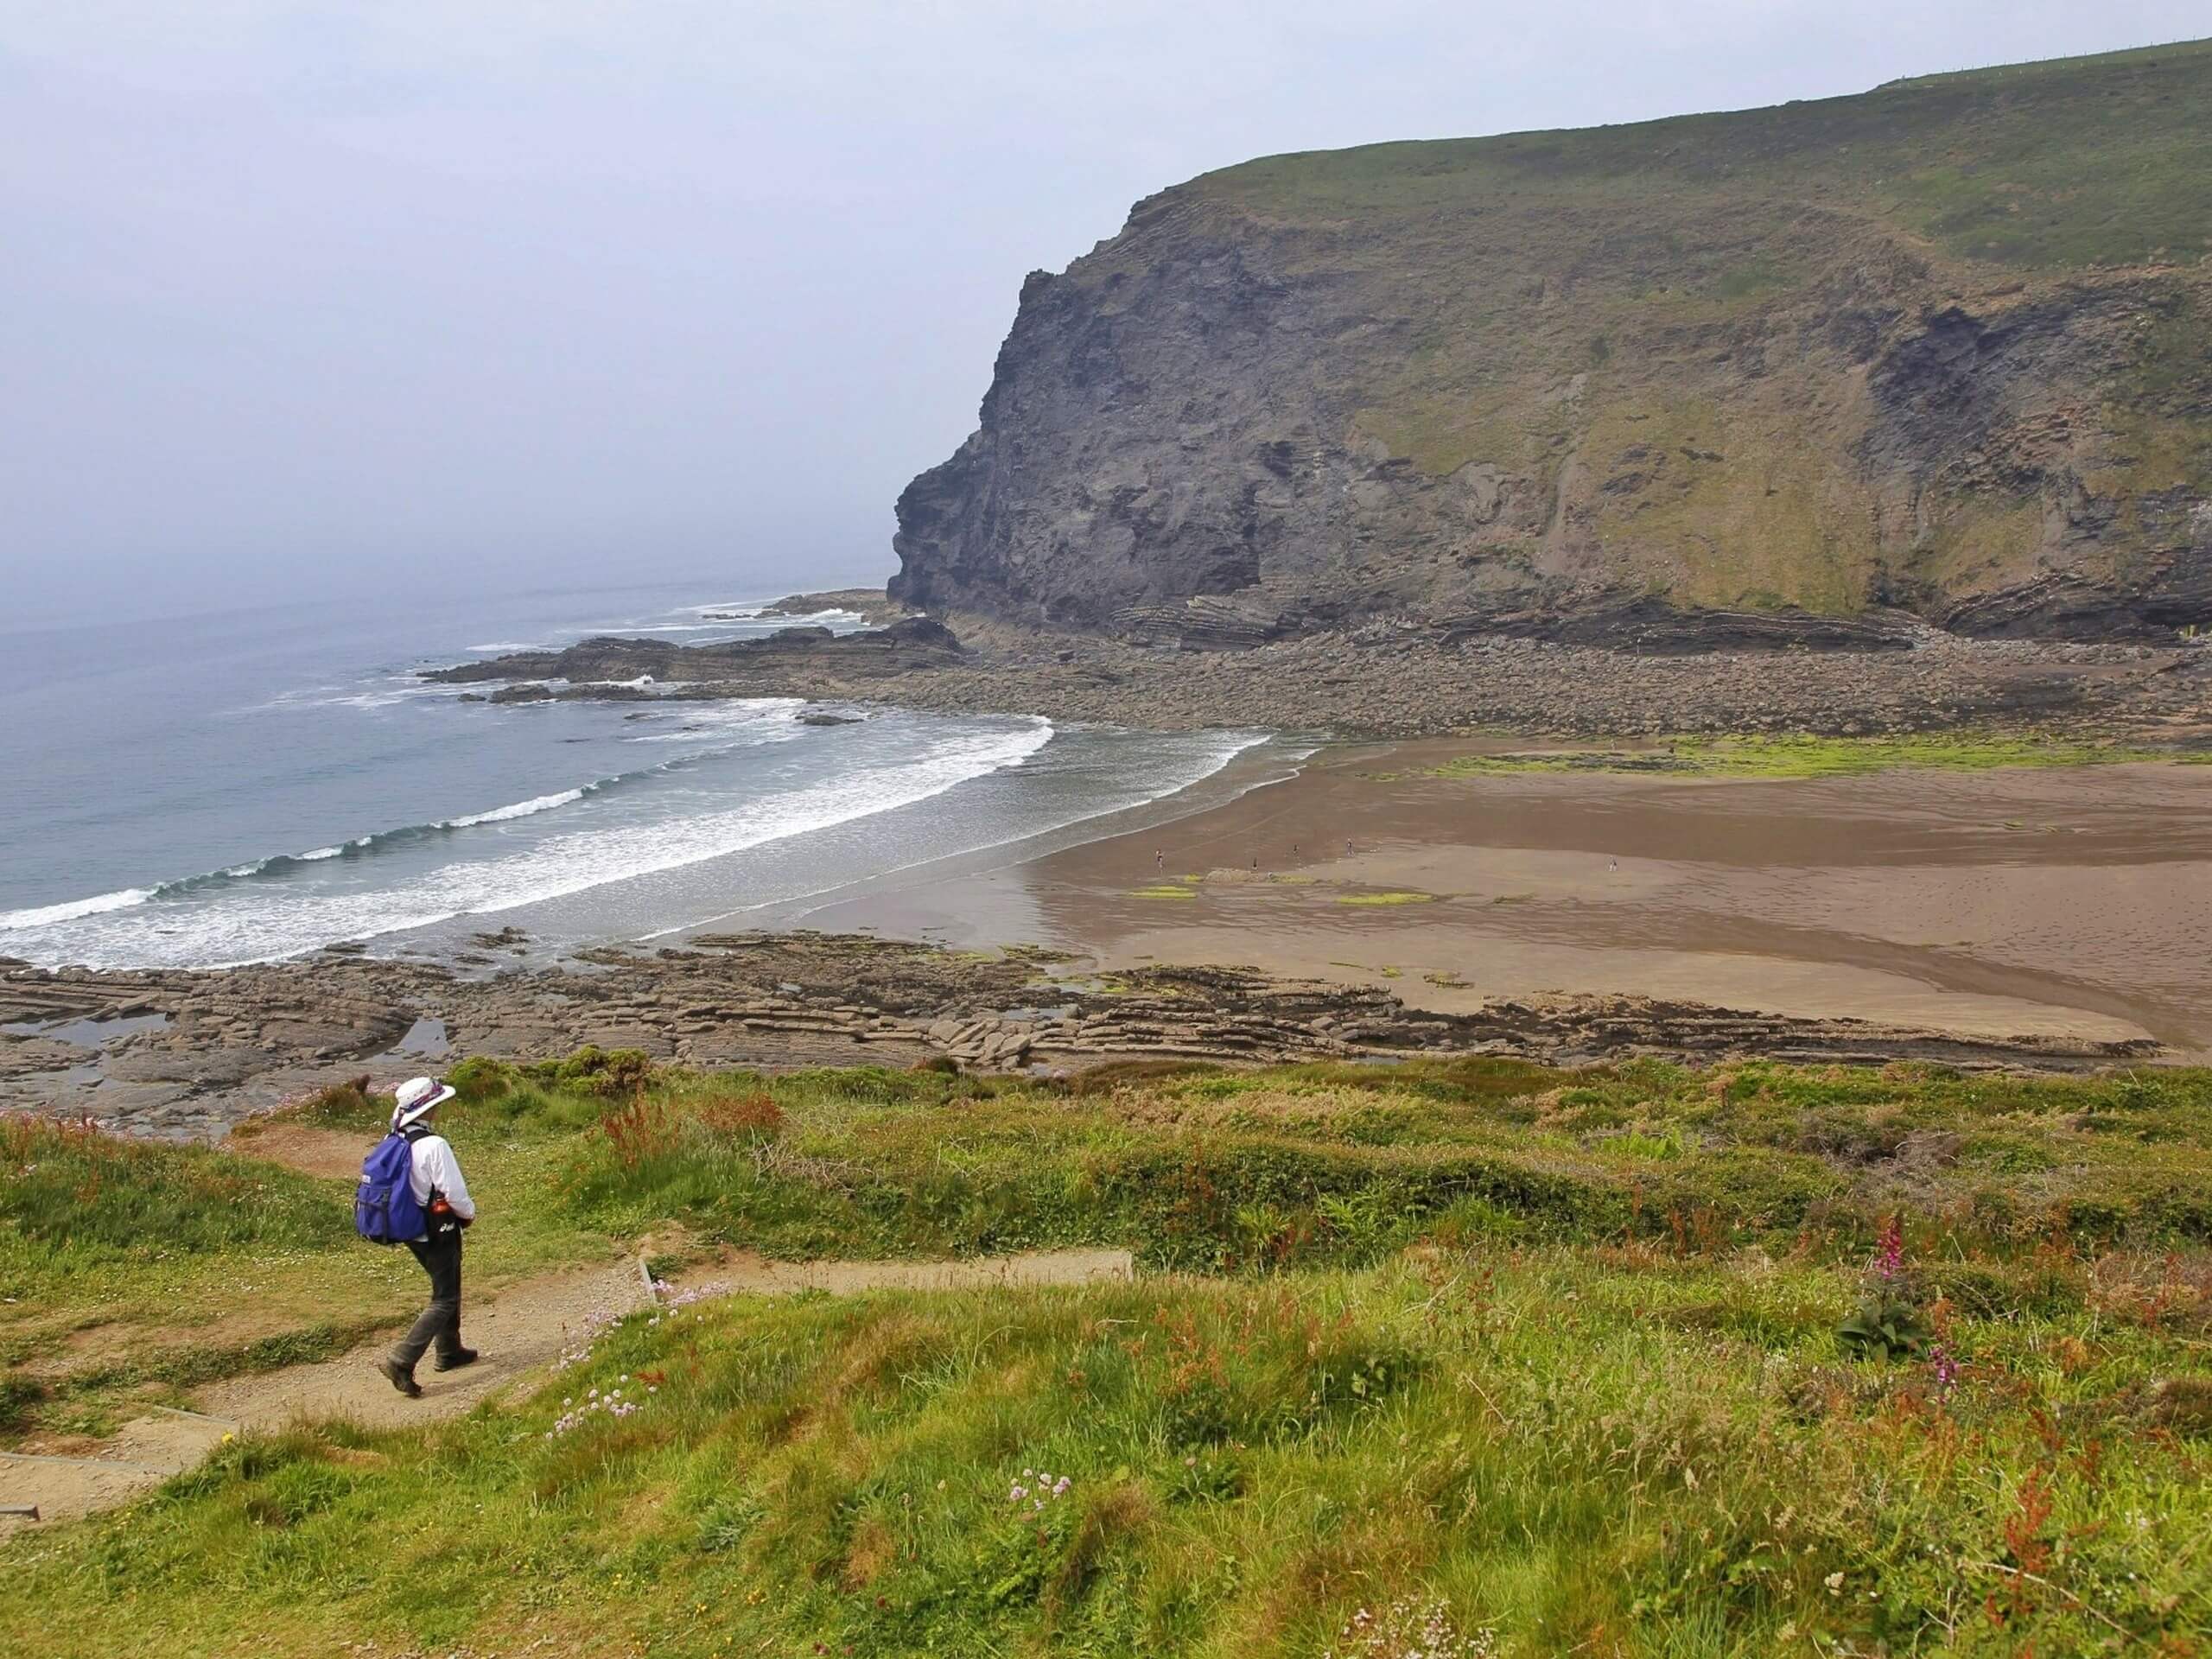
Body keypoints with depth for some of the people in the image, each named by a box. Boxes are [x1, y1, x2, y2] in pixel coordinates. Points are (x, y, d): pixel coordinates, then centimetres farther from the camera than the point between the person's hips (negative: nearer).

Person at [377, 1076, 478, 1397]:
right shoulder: (434, 1145, -25)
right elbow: (454, 1191, -23)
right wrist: (469, 1213, -2)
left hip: (412, 1231, 8)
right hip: (439, 1232, -8)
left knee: (446, 1288, 25)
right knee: (444, 1300, 0)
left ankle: (449, 1351, 37)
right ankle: (401, 1361, -9)